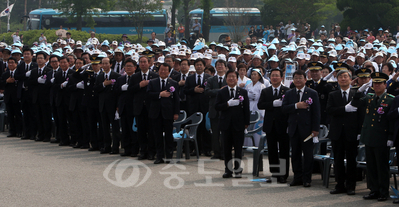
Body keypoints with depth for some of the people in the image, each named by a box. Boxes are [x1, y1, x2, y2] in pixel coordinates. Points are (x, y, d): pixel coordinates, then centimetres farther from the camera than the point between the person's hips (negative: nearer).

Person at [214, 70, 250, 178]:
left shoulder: (243, 92, 7)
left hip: (238, 123, -1)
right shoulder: (221, 92, 7)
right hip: (226, 124, 1)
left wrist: (246, 122, -1)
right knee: (227, 148, 4)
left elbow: (246, 108, 5)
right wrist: (228, 104, -17)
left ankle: (237, 169, 8)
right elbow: (217, 107, -2)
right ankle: (228, 170, 11)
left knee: (238, 147, 1)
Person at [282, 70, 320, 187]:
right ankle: (297, 178, 13)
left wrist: (315, 129, -8)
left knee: (308, 154, 0)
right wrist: (296, 106, -17)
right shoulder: (289, 94, 11)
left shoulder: (312, 94, 2)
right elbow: (284, 108, -2)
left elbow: (316, 113, -2)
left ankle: (307, 178, 6)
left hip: (307, 128, -3)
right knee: (295, 154, 6)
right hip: (294, 128, 3)